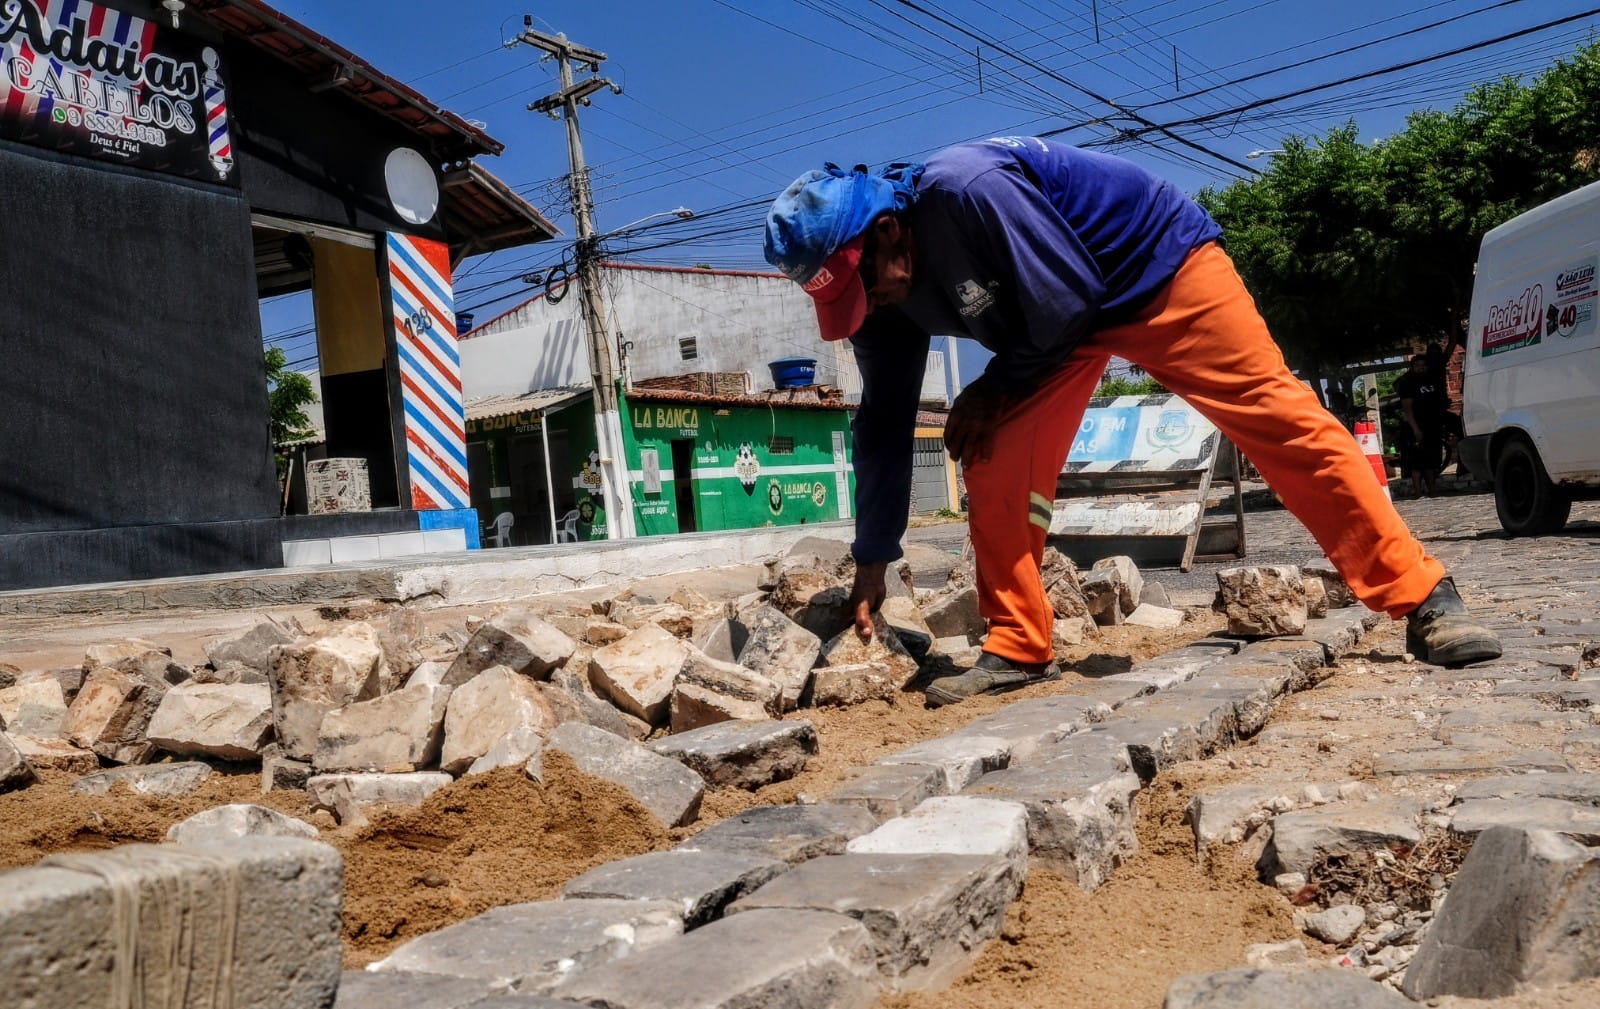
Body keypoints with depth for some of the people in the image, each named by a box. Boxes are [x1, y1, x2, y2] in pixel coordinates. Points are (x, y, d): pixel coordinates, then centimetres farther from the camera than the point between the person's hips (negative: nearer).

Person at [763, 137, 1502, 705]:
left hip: (1158, 265, -6)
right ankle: (1017, 649, -3)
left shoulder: (967, 189, -35)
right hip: (1069, 320, 7)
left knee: (1278, 421, -12)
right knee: (997, 463, -11)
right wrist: (873, 560, 0)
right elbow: (883, 423, -3)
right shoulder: (881, 294, -9)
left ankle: (1423, 600, -5)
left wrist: (992, 389, -15)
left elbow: (1066, 300, -29)